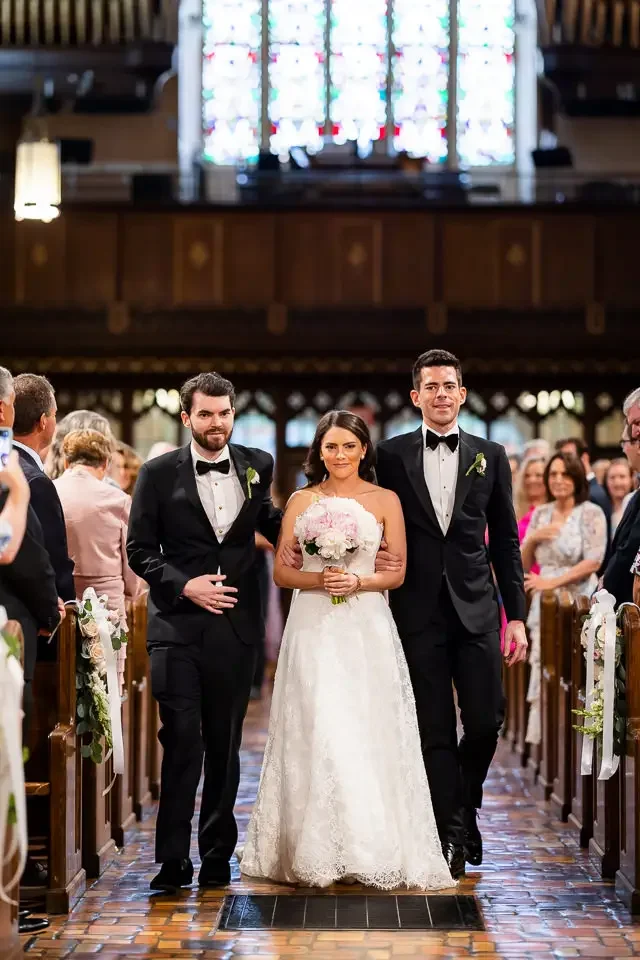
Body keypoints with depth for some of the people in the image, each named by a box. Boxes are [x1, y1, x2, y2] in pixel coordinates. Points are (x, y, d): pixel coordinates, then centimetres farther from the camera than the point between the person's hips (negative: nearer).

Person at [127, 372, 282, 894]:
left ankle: (217, 854, 20)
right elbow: (140, 549, 1)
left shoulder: (257, 466, 7)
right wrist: (183, 585, -11)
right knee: (182, 744, -7)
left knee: (225, 746, 10)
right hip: (178, 626, -2)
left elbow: (271, 521, 22)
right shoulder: (159, 473, 0)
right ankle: (174, 859, 0)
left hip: (236, 626, 2)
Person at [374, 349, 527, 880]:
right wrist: (379, 562, -11)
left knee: (486, 720, -2)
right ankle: (450, 831, 11)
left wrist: (517, 616, 3)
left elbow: (505, 541, 7)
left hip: (476, 610, 1)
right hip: (419, 612, -1)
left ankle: (463, 804, 24)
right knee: (434, 730, 2)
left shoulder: (490, 456, 7)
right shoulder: (392, 455, 4)